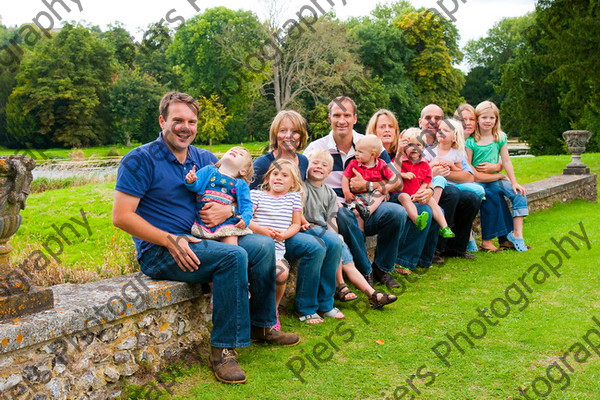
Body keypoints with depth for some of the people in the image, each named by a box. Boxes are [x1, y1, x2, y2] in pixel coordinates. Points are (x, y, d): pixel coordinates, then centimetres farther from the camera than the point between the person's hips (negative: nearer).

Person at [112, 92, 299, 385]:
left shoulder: (205, 159, 12)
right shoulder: (140, 160, -8)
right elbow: (121, 216, -14)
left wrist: (228, 210, -9)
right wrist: (171, 241, -22)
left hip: (198, 241, 7)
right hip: (159, 251, -7)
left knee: (263, 245, -6)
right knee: (233, 256, -27)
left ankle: (261, 325, 9)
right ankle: (222, 350, -22)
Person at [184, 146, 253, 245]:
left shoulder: (241, 184, 14)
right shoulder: (209, 170, 14)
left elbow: (246, 204, 6)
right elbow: (196, 186, 4)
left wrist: (245, 218, -13)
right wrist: (191, 182, -20)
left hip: (227, 222, 0)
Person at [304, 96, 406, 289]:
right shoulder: (316, 148, 1)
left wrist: (368, 186, -14)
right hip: (334, 210, -2)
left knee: (397, 212, -25)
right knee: (343, 214, -37)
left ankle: (381, 268, -2)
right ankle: (365, 272, -19)